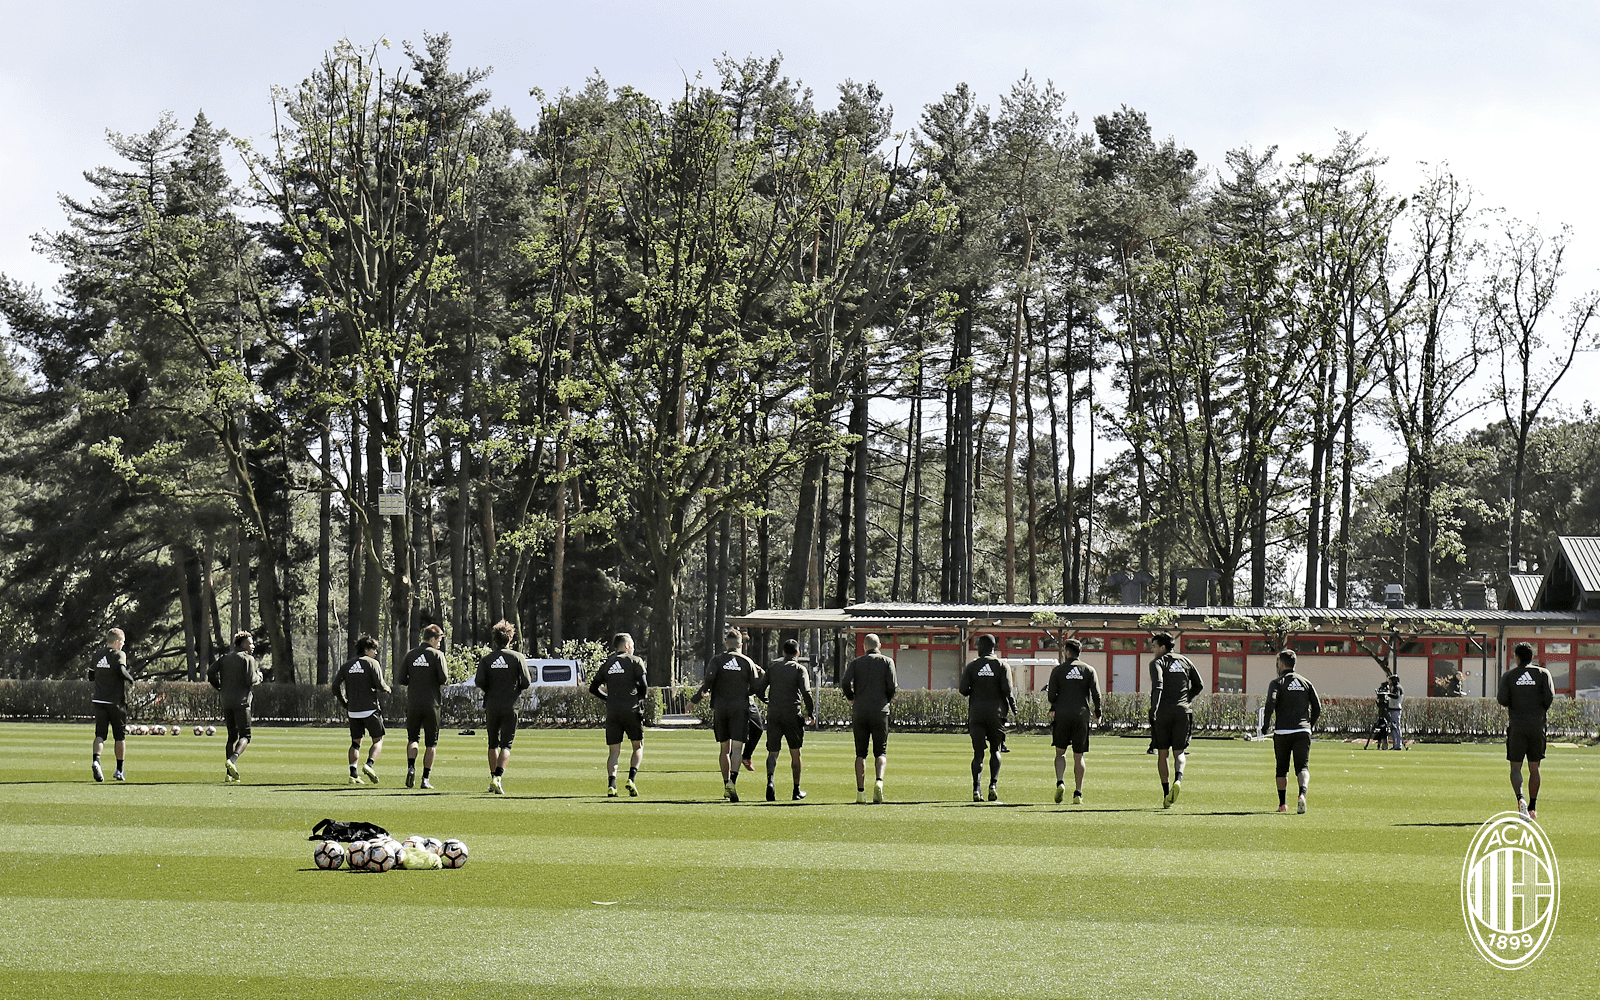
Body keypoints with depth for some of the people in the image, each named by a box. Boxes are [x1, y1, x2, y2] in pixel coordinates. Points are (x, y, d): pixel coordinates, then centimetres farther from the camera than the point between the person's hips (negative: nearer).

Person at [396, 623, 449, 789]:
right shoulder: (437, 655, -5)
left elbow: (400, 679, 3)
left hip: (413, 704, 3)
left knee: (413, 738, 16)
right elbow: (444, 679, -12)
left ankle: (411, 767, -7)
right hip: (432, 704, -3)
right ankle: (426, 778, 2)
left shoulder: (410, 655, 5)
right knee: (431, 743, 6)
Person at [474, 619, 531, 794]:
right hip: (510, 707, -2)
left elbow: (479, 683, -6)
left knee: (493, 744, 16)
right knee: (506, 744, -2)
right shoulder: (517, 657, -3)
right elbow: (526, 683, -7)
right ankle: (498, 776, -21)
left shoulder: (486, 658, 2)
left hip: (491, 706, 2)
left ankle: (493, 777, 19)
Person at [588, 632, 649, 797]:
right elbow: (644, 687, -7)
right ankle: (632, 778, -10)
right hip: (632, 710, -3)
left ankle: (611, 784, -13)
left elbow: (593, 688, 13)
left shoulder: (607, 664, 14)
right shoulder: (635, 661, 1)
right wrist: (642, 696, 14)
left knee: (614, 751, 6)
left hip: (612, 711, 3)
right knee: (638, 746, 11)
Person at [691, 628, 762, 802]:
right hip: (740, 708, -1)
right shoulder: (748, 662, 5)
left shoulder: (717, 660, 3)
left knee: (724, 748, 12)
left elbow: (709, 680, -12)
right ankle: (732, 780, -28)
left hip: (719, 708, 1)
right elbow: (755, 688, 1)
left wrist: (696, 699, -3)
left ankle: (726, 785, 15)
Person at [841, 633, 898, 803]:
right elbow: (893, 687, -5)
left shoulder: (856, 662, 7)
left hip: (859, 712, 1)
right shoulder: (887, 662, 4)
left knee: (861, 753, 7)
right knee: (881, 751, 4)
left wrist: (851, 698, 12)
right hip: (880, 711, -1)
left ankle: (860, 791, 0)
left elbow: (845, 682, -6)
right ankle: (879, 780, -23)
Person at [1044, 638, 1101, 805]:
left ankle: (1060, 782, -16)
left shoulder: (1058, 670, 1)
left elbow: (1051, 696, -2)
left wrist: (1053, 708, 18)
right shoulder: (1089, 670, 5)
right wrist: (1097, 713, 12)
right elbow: (1096, 694, -2)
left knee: (1060, 752, 9)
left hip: (1062, 715, -1)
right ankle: (1078, 794, 0)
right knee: (1078, 756, 6)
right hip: (1081, 716, 1)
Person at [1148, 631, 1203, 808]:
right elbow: (1198, 685, 17)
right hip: (1182, 712, 3)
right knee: (1179, 752, 6)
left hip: (1163, 712, -3)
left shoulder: (1157, 662, -1)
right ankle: (1178, 779, -25)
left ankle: (1166, 796, 6)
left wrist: (1154, 710, -21)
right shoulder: (1184, 661, 15)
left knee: (1162, 754, 7)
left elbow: (1157, 686, -18)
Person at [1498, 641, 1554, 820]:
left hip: (1517, 726, -1)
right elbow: (1550, 696, -8)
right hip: (1537, 725, 1)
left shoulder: (1508, 675, 3)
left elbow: (1502, 700, -6)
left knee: (1516, 767, 0)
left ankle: (1520, 798, -26)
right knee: (1534, 768, 11)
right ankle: (1532, 808, 13)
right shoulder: (1543, 673, 4)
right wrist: (1543, 709, 12)